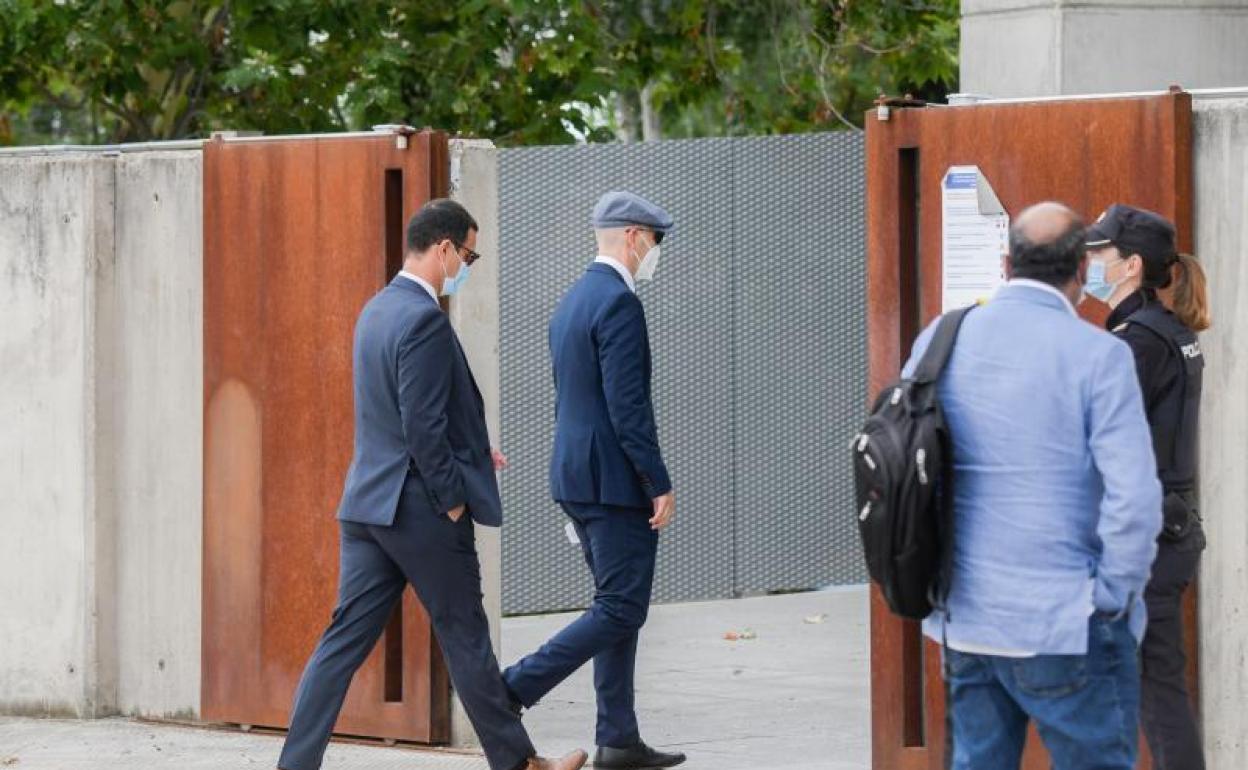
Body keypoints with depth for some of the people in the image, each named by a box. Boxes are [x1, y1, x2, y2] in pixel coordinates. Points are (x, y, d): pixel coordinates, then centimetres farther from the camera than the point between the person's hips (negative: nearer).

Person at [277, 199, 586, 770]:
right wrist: (454, 499, -12)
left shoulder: (377, 310, 13)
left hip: (367, 505, 8)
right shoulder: (424, 320, -18)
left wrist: (468, 451, 18)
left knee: (345, 640, 5)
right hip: (419, 508, -8)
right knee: (466, 638, 5)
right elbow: (422, 427, -21)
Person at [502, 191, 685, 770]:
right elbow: (627, 407, -21)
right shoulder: (618, 304, -16)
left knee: (618, 607, 13)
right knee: (621, 609, -5)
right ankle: (512, 692, -11)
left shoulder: (570, 303, 15)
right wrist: (659, 485, -17)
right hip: (615, 481, -10)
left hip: (575, 476, 10)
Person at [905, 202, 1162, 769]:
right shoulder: (1097, 355, -12)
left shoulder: (940, 343, 4)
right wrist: (1113, 600, -6)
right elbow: (1134, 497, -17)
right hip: (1065, 630, -5)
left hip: (964, 622, 5)